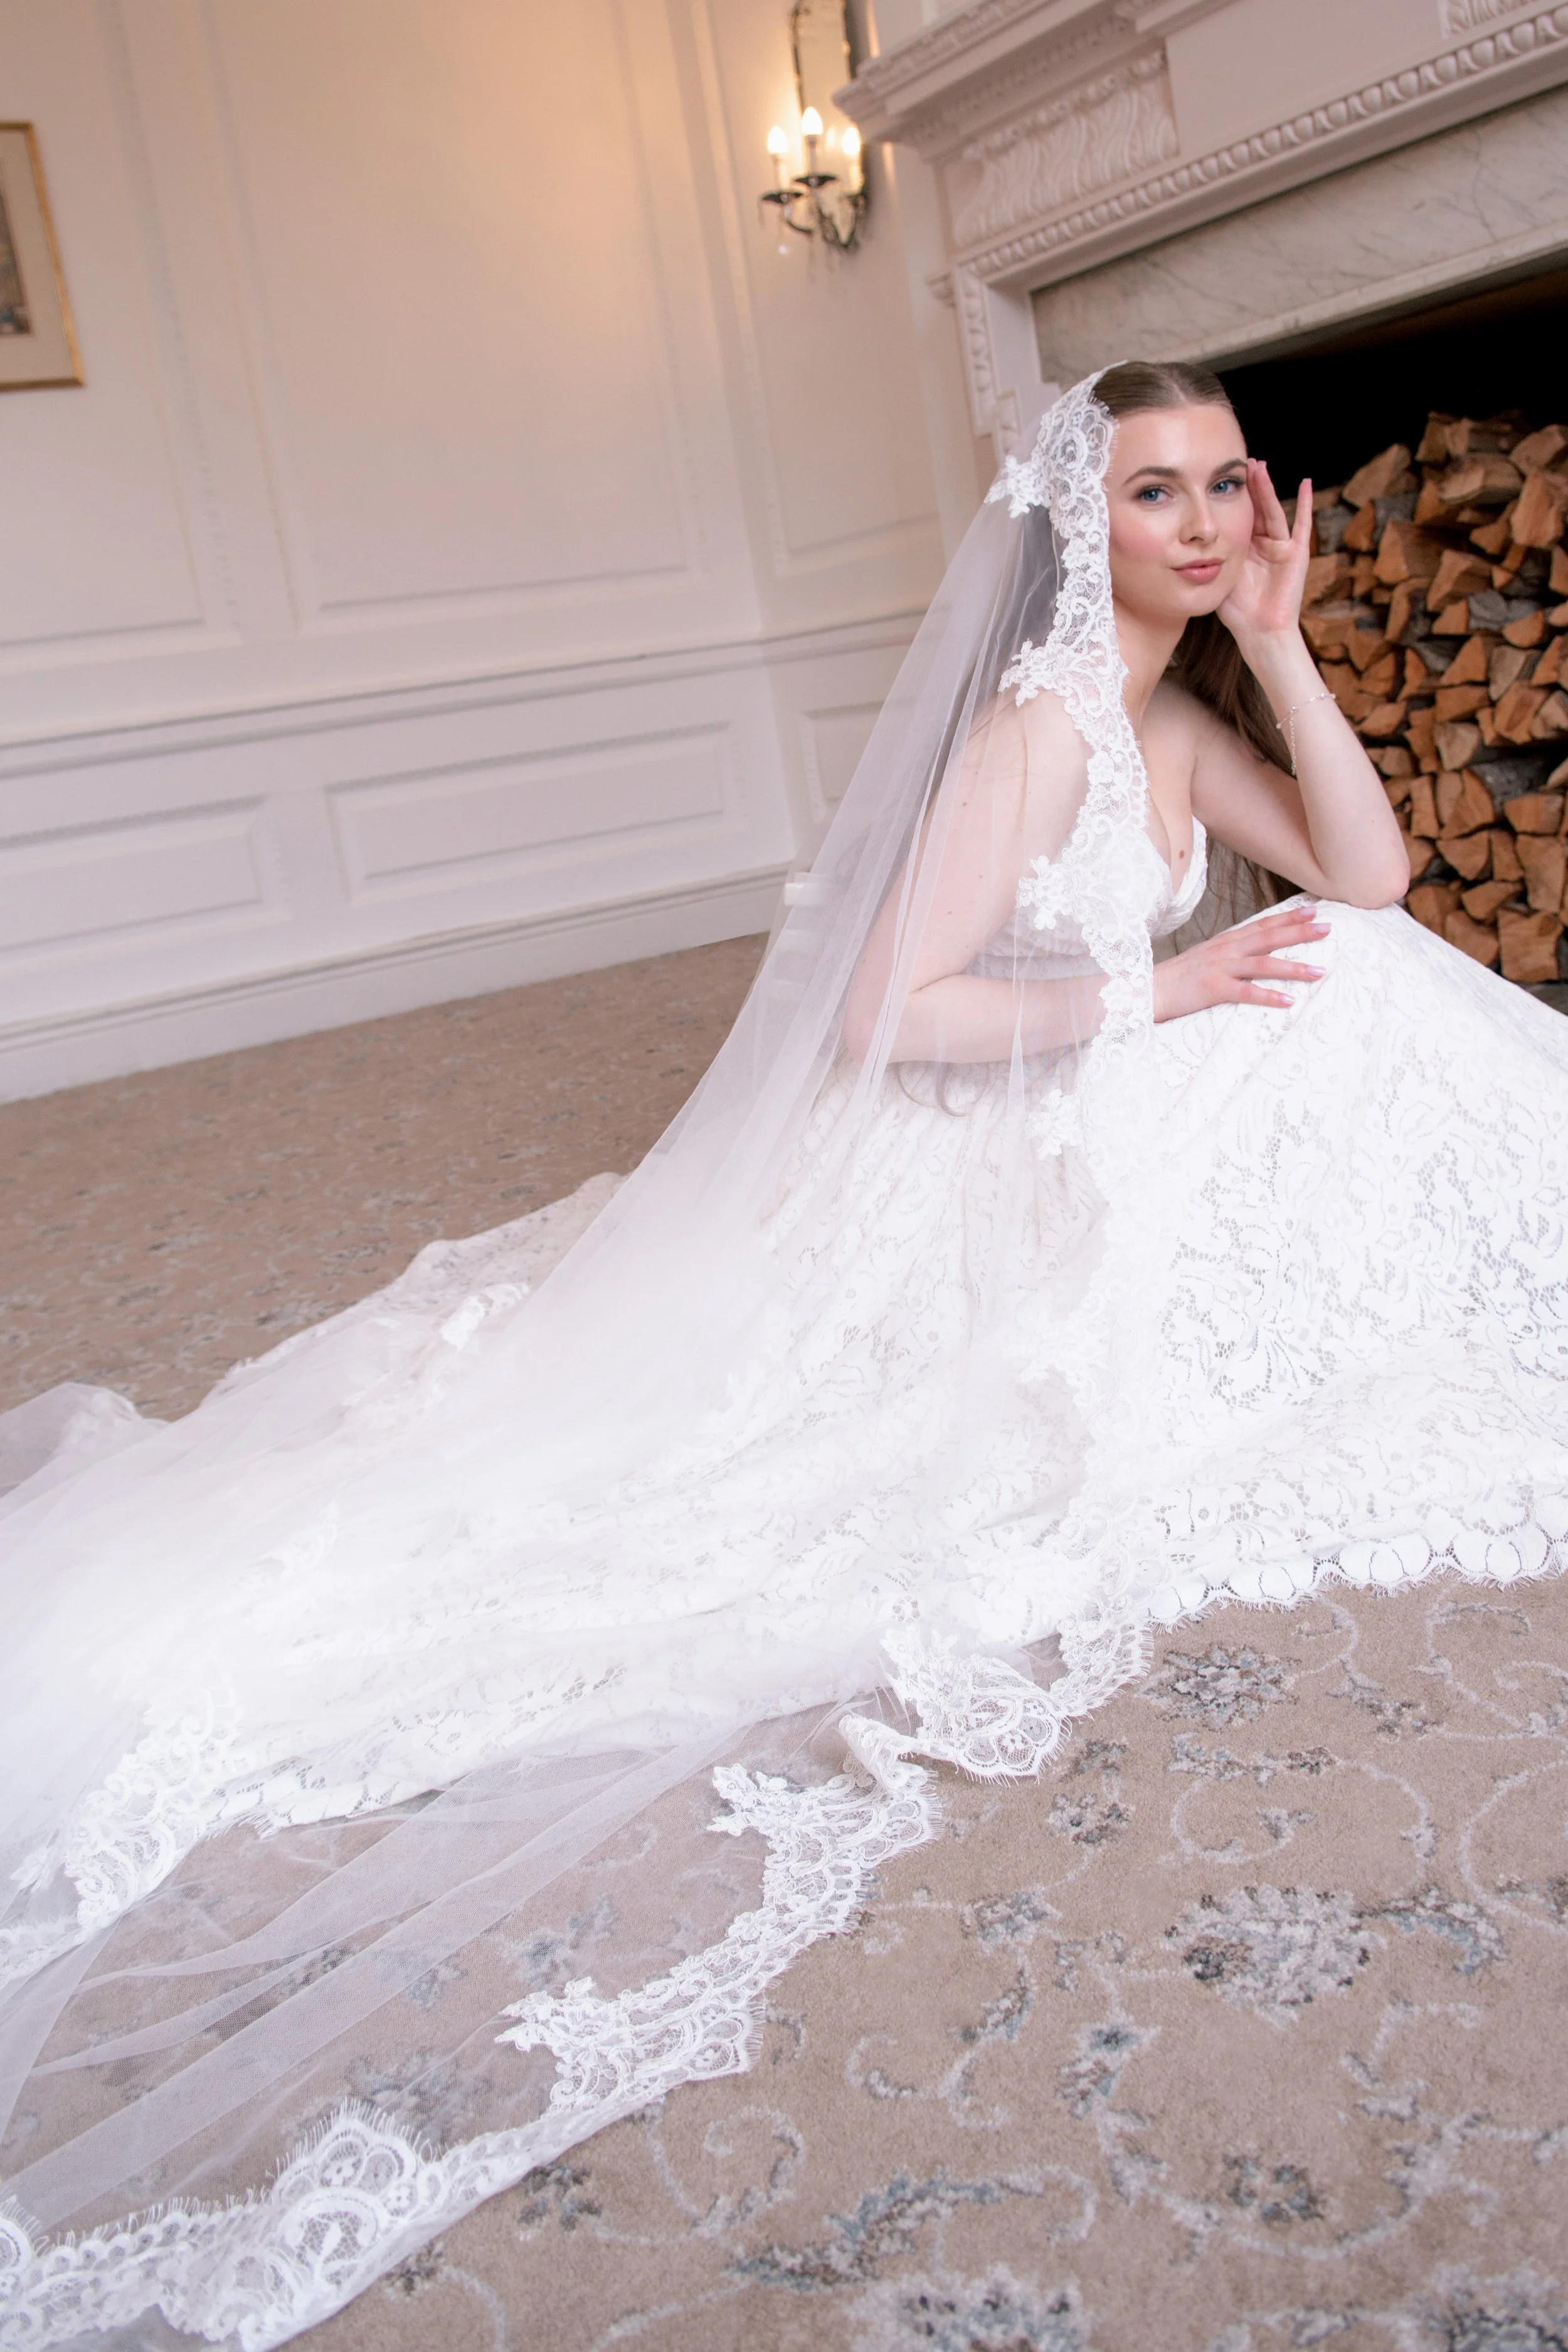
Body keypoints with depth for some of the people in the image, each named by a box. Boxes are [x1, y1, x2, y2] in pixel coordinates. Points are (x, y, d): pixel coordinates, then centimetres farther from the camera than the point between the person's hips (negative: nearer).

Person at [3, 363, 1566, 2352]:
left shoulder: (1173, 712, 11)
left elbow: (1367, 872, 5)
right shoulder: (1035, 720, -19)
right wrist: (1149, 999, -21)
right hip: (990, 1190, -12)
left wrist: (1275, 640, -2)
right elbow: (890, 1012, -25)